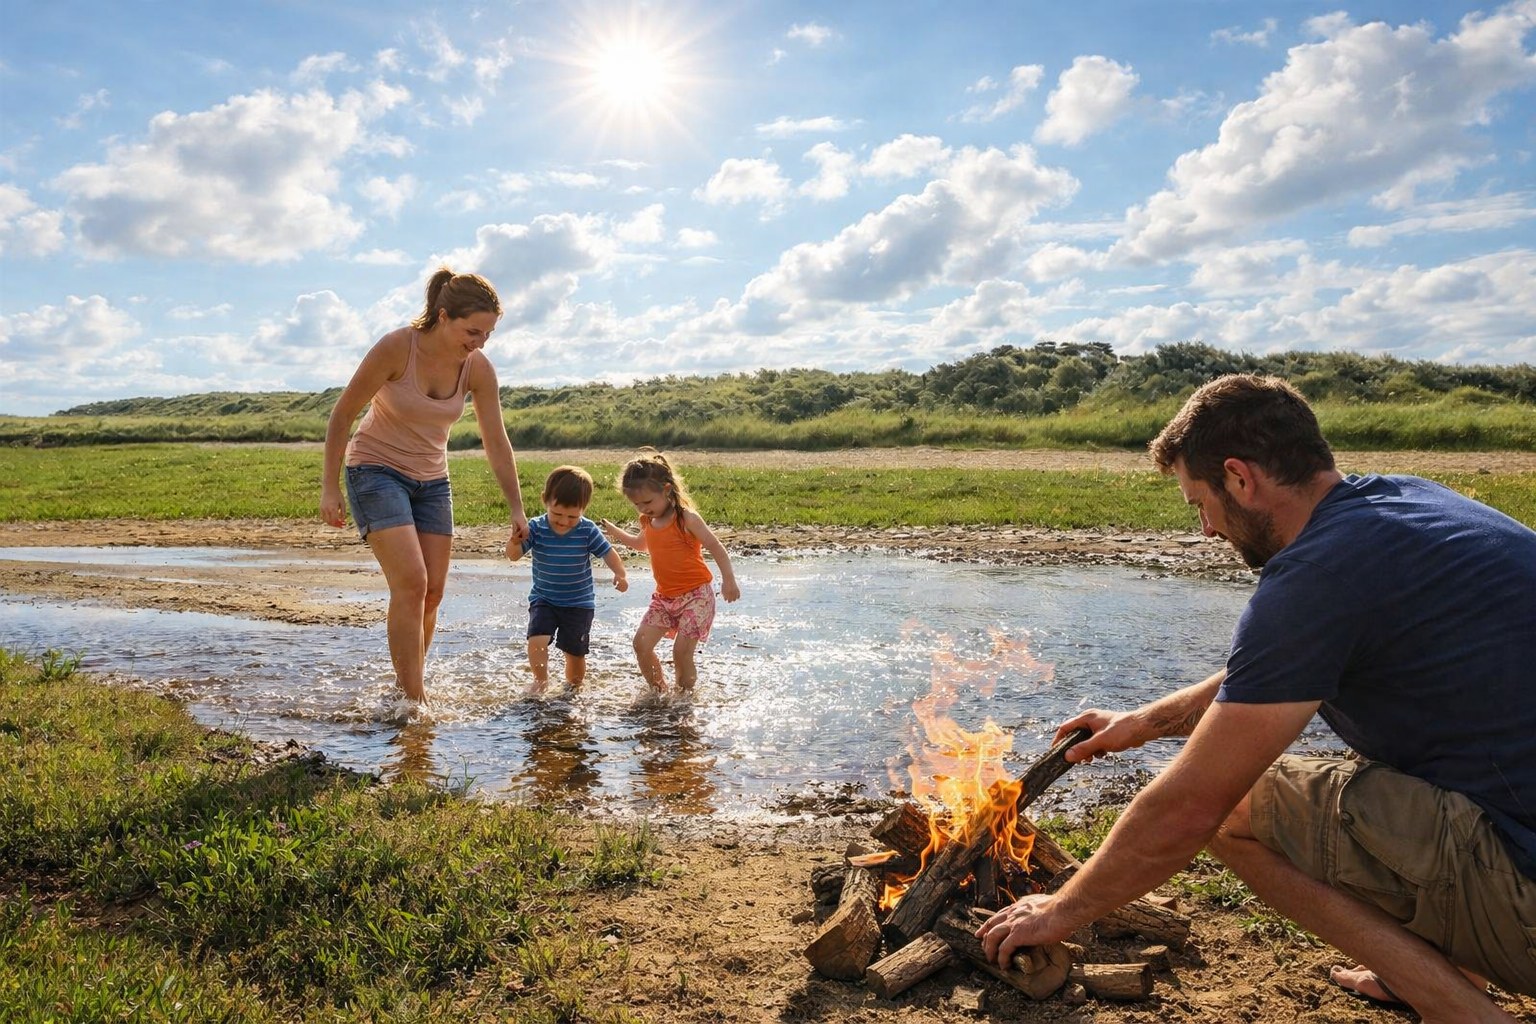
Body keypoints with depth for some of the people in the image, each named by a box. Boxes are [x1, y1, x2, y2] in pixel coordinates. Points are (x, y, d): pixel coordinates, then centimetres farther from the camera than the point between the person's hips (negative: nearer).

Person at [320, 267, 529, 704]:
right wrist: (329, 487, -11)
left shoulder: (478, 369, -10)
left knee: (432, 592, 2)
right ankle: (413, 698, -12)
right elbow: (342, 414, -12)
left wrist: (517, 511, -5)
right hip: (376, 471, -5)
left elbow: (496, 443, -4)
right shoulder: (395, 348, -22)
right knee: (411, 583, -19)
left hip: (431, 480, 5)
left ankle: (408, 684, 22)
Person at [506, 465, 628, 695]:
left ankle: (573, 688, 34)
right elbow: (514, 554, -15)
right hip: (543, 599, 0)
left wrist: (620, 574, -28)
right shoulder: (536, 528, -11)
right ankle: (541, 680, 8)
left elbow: (608, 553, -9)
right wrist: (515, 539, -38)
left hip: (580, 602, 0)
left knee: (575, 652, 7)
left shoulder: (588, 531, -12)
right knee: (536, 641, -18)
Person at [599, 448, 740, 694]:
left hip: (696, 595, -7)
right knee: (641, 643, -5)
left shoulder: (686, 518, -15)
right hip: (664, 596, 7)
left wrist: (728, 580, -21)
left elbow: (716, 547, -14)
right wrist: (616, 534, 29)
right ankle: (659, 692, 13)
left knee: (681, 651, -11)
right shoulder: (648, 521, 6)